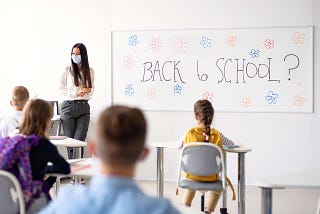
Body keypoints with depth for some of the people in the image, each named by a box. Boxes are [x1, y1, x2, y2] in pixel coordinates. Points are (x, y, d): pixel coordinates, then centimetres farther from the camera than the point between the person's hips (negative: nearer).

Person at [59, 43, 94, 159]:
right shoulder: (68, 70, 0)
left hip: (84, 107, 1)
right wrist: (76, 93, -12)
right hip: (69, 106, -1)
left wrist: (88, 91, -6)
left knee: (79, 140, -5)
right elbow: (61, 89, -1)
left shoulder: (90, 71, 7)